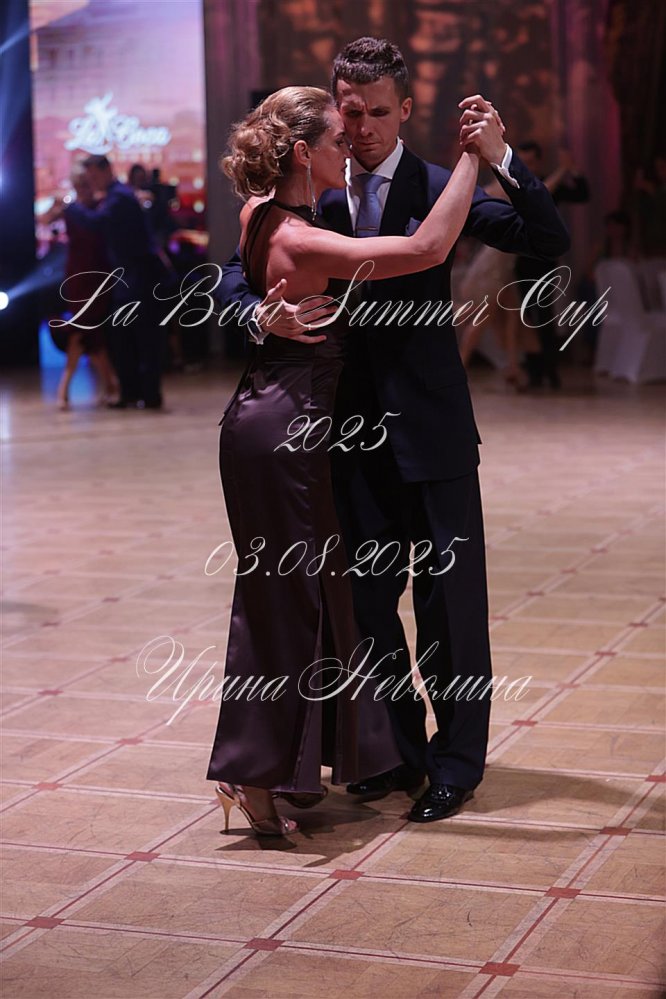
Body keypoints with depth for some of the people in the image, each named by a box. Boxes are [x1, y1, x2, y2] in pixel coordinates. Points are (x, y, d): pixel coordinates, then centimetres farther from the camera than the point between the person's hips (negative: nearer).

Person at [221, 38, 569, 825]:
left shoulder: (437, 189, -5)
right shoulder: (313, 198, 4)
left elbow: (549, 243, -11)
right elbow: (236, 277, 0)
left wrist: (500, 158, -25)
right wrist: (263, 315, -22)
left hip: (432, 429, -4)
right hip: (355, 433, 4)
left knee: (450, 597, 2)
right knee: (370, 600, 12)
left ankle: (457, 762, 16)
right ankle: (399, 751, 27)